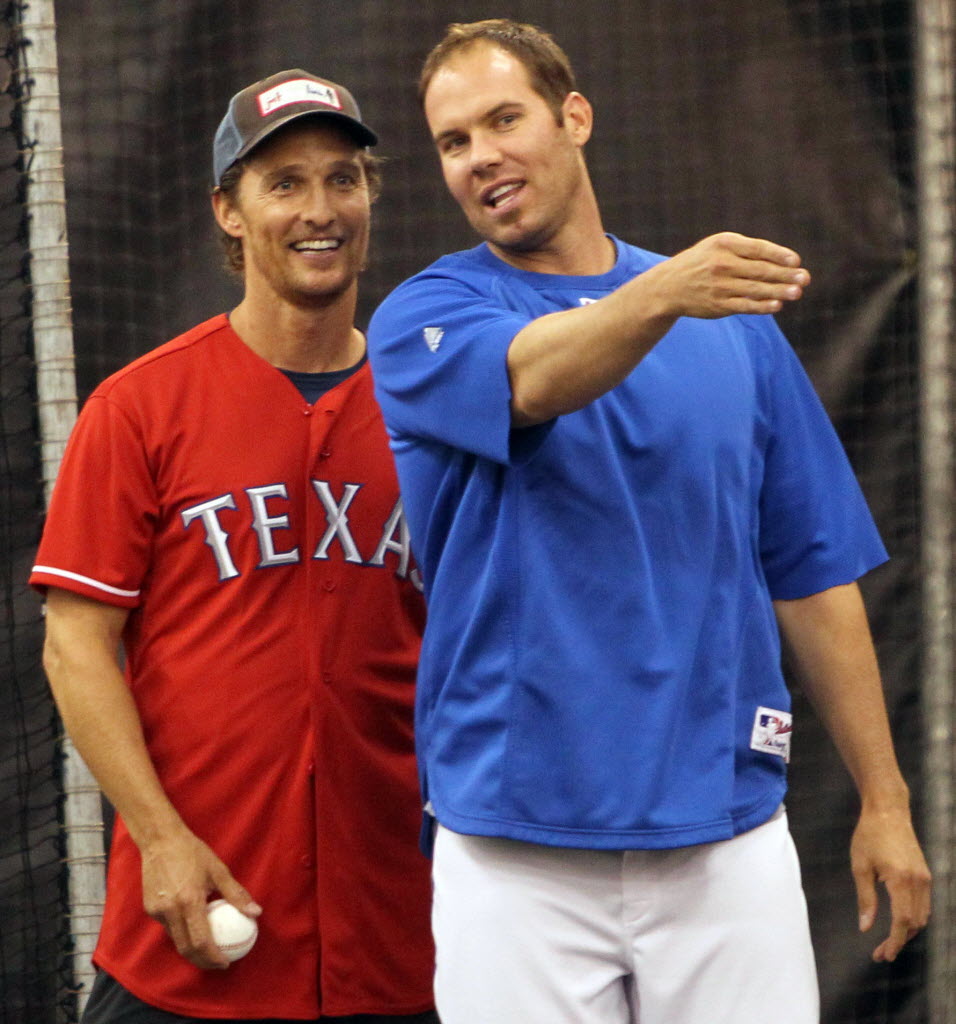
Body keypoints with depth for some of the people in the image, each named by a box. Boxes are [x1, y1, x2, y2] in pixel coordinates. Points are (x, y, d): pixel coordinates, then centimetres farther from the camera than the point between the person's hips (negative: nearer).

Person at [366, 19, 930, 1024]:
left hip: (728, 836, 2)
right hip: (513, 850, -2)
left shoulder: (734, 323, 11)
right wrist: (661, 295, -42)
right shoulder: (423, 319, 2)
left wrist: (883, 800, 8)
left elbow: (812, 573, 12)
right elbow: (531, 378, -21)